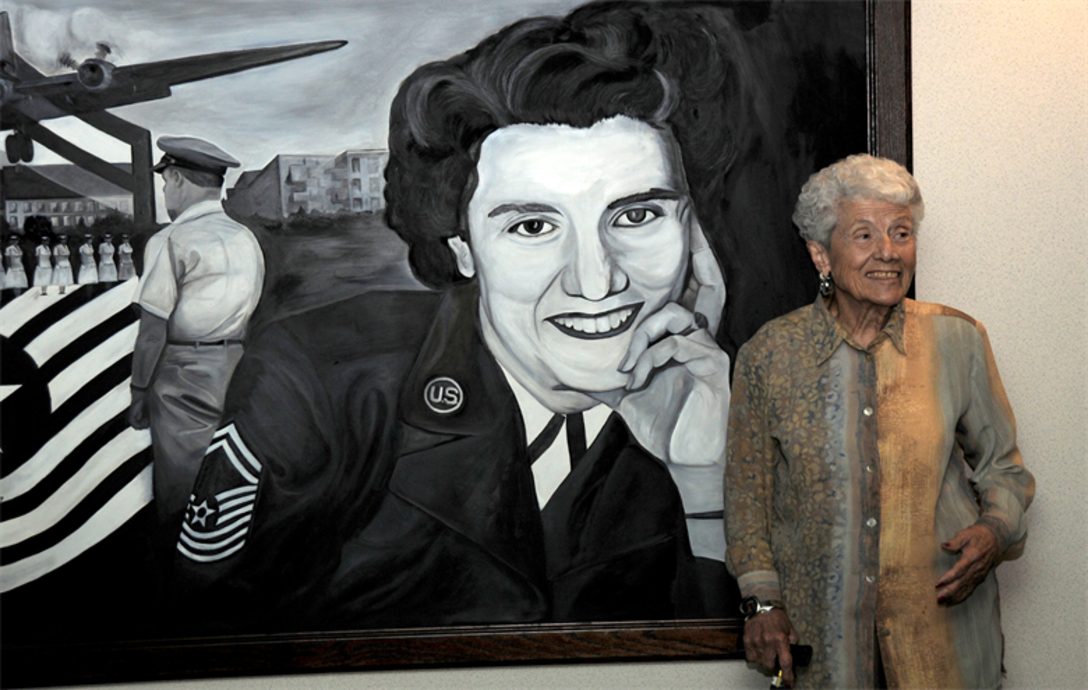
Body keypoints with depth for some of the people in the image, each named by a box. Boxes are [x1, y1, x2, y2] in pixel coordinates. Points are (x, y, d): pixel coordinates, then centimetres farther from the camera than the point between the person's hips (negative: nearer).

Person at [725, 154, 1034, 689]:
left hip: (944, 619, 1)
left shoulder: (957, 340, -2)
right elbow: (747, 489, 3)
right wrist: (762, 599, -3)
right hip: (819, 624, 0)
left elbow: (1000, 465, 8)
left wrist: (996, 530, -12)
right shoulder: (770, 355, -5)